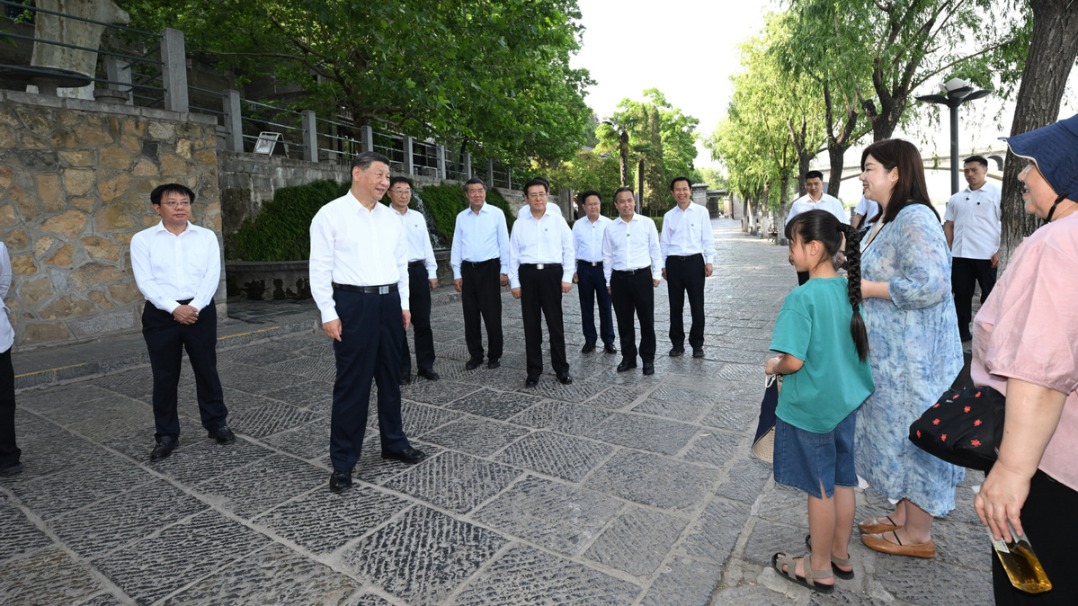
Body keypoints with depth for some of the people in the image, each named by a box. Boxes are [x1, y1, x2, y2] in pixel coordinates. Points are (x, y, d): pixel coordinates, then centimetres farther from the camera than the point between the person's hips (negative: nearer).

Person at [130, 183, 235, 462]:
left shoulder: (206, 236, 6)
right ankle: (166, 435, 19)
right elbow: (145, 281, -6)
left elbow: (212, 275, -3)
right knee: (164, 377, 7)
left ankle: (216, 423, 23)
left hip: (200, 311, 1)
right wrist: (174, 308, -17)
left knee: (207, 370, 9)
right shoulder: (142, 239, 3)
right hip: (160, 314, 0)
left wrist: (195, 306, -15)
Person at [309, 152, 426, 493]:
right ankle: (342, 462, 15)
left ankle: (393, 443, 31)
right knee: (352, 383, 0)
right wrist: (328, 314, -12)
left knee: (390, 376, 14)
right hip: (353, 303, -5)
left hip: (389, 302, 6)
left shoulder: (391, 218, 11)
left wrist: (404, 304, 11)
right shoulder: (330, 214, -5)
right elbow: (320, 268, -8)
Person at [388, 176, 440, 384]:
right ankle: (402, 369, 18)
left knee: (422, 322, 9)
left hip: (418, 271, 4)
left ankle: (426, 366, 21)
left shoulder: (418, 217, 11)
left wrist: (432, 273, 10)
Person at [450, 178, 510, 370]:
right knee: (471, 315, 8)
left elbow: (504, 243, 0)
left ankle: (494, 355, 14)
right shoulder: (461, 217, 8)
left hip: (489, 268, -3)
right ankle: (475, 355, 20)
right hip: (468, 269, 3)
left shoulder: (496, 213, 0)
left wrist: (504, 270, -3)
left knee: (492, 315, 0)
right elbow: (456, 246, 9)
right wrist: (457, 274, 5)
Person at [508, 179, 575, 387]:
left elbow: (568, 251, 4)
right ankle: (534, 370, 19)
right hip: (527, 274, 2)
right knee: (531, 324, 7)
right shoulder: (519, 224, 7)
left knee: (555, 323, 3)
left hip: (552, 273, -1)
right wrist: (514, 282, 2)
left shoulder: (558, 222, 4)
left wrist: (567, 277, -3)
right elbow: (513, 255, 7)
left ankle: (561, 369, 16)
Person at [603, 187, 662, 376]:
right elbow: (607, 256, 8)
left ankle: (648, 359, 18)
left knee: (646, 320, 5)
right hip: (619, 278, 2)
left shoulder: (647, 223, 0)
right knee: (624, 321, 10)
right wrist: (608, 281, 8)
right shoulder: (610, 227, 4)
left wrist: (656, 274, 2)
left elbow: (655, 250, 5)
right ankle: (628, 358, 24)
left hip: (642, 276, -1)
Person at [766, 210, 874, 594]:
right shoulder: (850, 289, 0)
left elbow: (794, 361, -25)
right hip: (846, 400, 7)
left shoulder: (802, 298, -23)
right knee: (843, 481, 20)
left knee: (820, 488, 8)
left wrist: (773, 367, -5)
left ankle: (820, 569, 27)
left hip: (810, 407, -7)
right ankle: (840, 554, 39)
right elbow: (864, 344, 11)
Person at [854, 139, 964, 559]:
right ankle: (902, 516, 33)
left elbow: (930, 286, -27)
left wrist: (868, 289, -19)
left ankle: (917, 536, 20)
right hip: (889, 351, 10)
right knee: (896, 430, 18)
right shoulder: (886, 221, 11)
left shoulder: (915, 218, -19)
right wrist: (857, 282, 7)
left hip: (912, 355, -10)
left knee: (912, 433, 3)